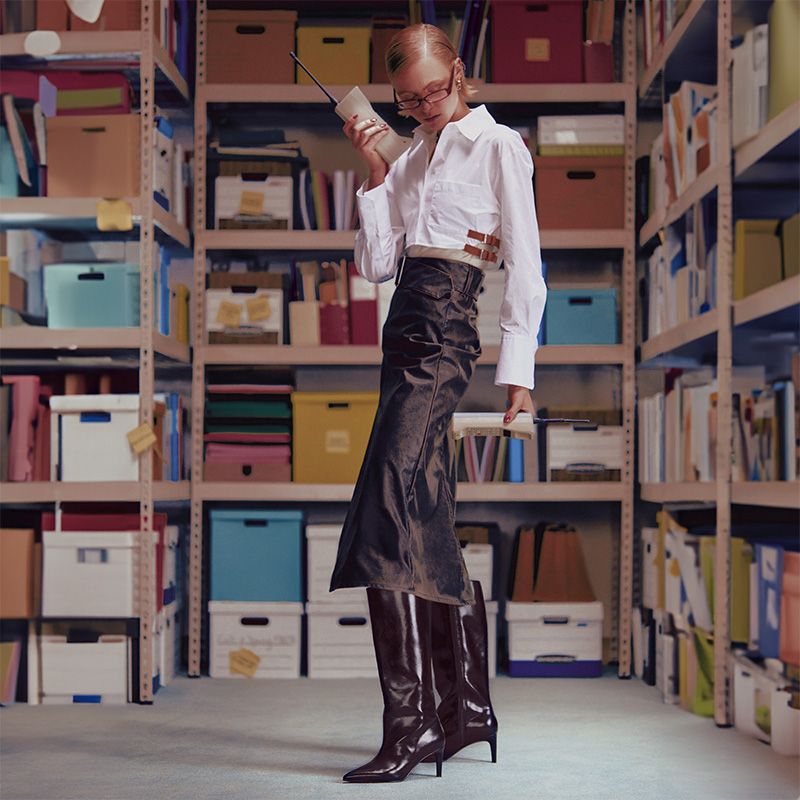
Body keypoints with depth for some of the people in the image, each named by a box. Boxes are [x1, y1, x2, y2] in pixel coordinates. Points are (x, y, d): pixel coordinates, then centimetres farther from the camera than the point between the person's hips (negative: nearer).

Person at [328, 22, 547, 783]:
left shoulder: (498, 146, 3)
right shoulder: (413, 156, 21)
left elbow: (524, 264, -1)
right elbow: (377, 263, 14)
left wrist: (518, 365, -7)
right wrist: (375, 172, 5)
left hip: (445, 331, -8)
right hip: (405, 328, 8)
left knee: (391, 507, -21)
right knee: (429, 527, 6)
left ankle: (411, 721, -24)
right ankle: (467, 705, 14)